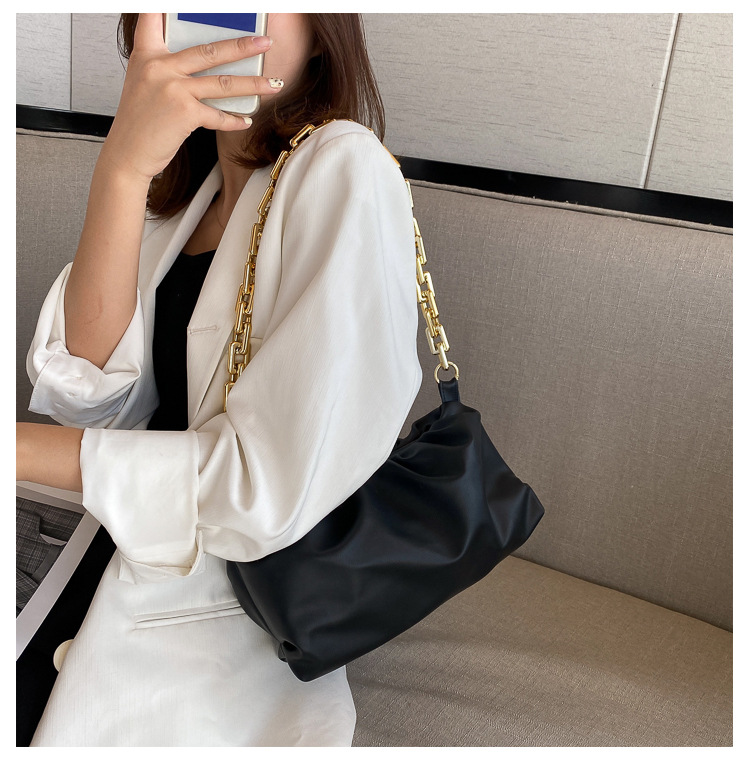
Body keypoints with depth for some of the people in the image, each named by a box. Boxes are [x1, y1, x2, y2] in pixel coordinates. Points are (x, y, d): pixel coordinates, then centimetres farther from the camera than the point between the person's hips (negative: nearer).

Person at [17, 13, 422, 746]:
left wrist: (18, 449, -16)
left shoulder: (344, 173, -20)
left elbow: (268, 492, -25)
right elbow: (91, 394, -10)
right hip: (141, 566, 6)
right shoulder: (185, 181, 3)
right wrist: (121, 169, -23)